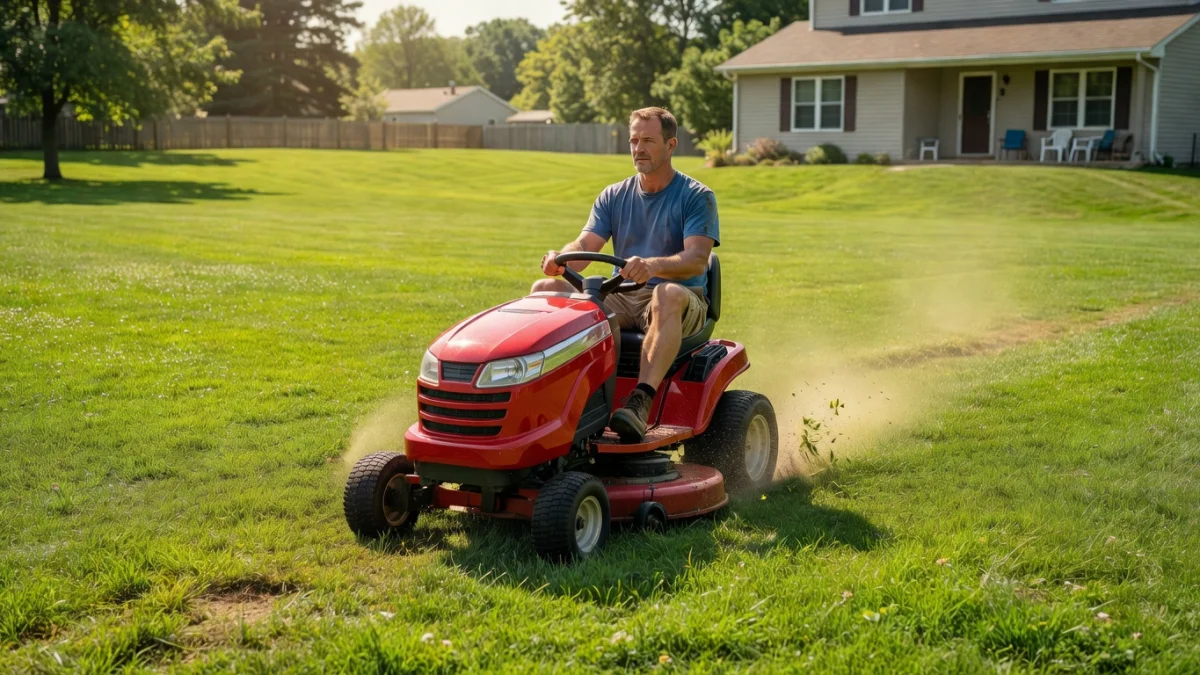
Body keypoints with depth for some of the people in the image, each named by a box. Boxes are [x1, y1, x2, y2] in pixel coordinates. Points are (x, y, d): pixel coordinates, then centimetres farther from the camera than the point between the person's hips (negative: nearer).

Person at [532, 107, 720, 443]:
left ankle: (641, 403, -52)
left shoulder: (696, 197, -1)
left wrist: (651, 265, -38)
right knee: (546, 289, -16)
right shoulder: (614, 196, 13)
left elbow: (696, 260, -16)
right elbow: (585, 245, 0)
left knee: (668, 293, -41)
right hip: (621, 299, 5)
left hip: (680, 304, -4)